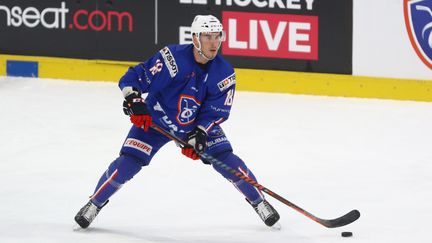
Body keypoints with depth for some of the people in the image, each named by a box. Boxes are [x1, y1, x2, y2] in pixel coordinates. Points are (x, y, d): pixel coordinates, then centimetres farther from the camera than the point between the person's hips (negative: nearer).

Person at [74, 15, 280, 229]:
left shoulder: (224, 73, -16)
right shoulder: (173, 57, -28)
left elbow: (216, 110, -13)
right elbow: (137, 76, -24)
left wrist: (200, 134, -24)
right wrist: (133, 98, -40)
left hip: (199, 123, 3)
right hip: (155, 120, -3)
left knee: (226, 159, -9)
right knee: (129, 161, -13)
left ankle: (258, 202, 11)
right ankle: (95, 204, 6)